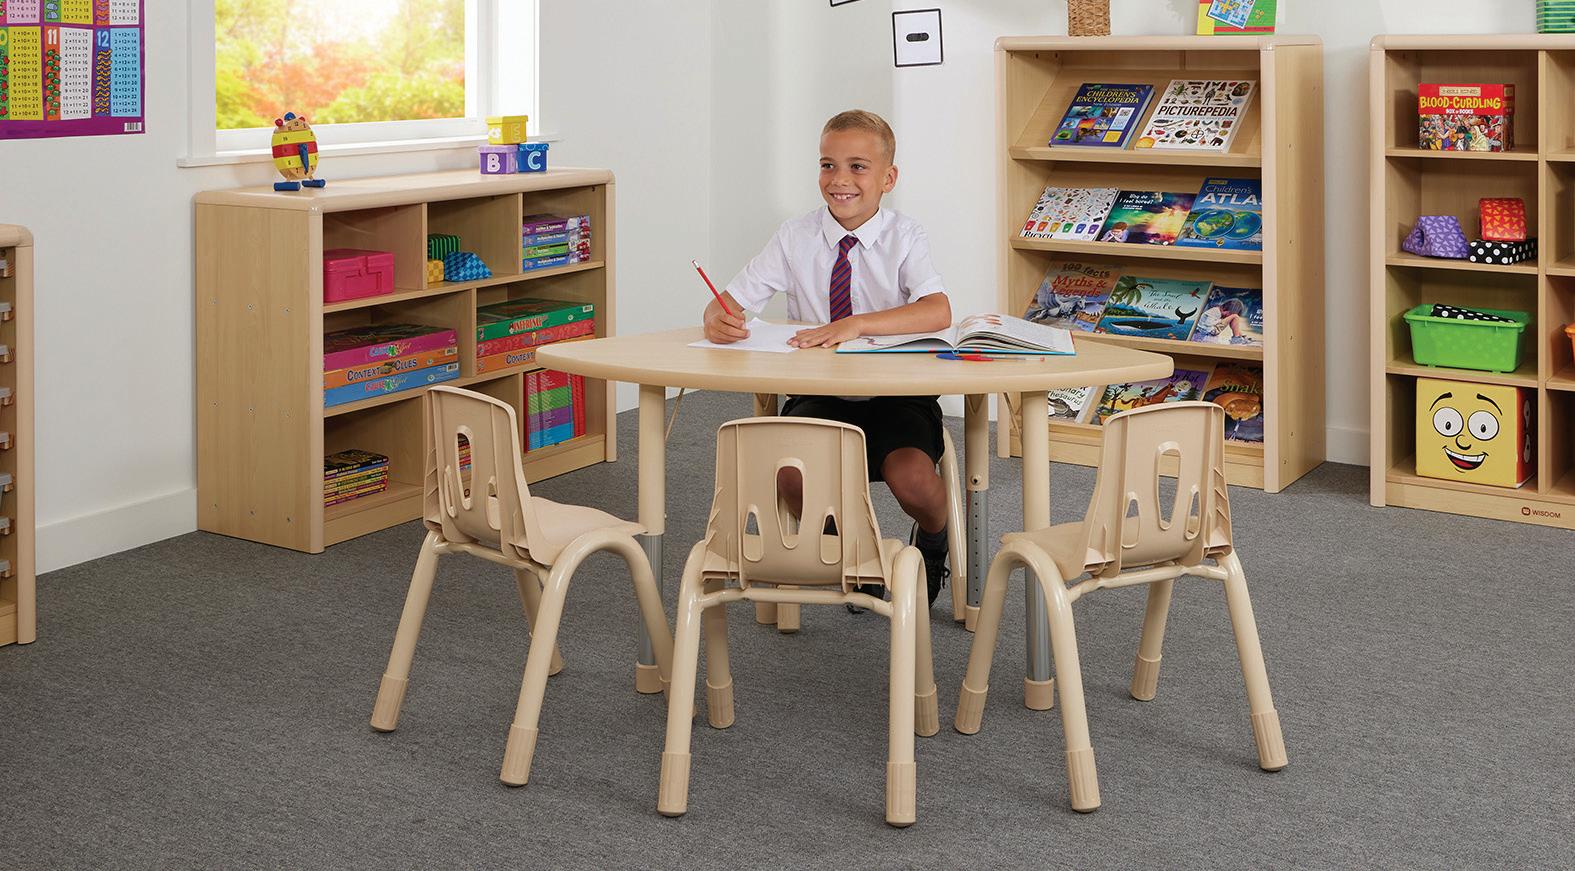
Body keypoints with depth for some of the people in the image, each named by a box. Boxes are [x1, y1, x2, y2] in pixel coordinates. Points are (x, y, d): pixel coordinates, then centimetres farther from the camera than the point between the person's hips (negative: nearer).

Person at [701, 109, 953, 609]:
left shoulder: (904, 238, -6)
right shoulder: (796, 239, 1)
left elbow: (938, 312, -23)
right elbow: (732, 302, -1)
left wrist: (856, 325, -37)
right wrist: (718, 320, -27)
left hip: (895, 394, -2)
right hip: (819, 395, 2)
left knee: (912, 477, -31)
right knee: (790, 477, -27)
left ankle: (931, 545, 10)